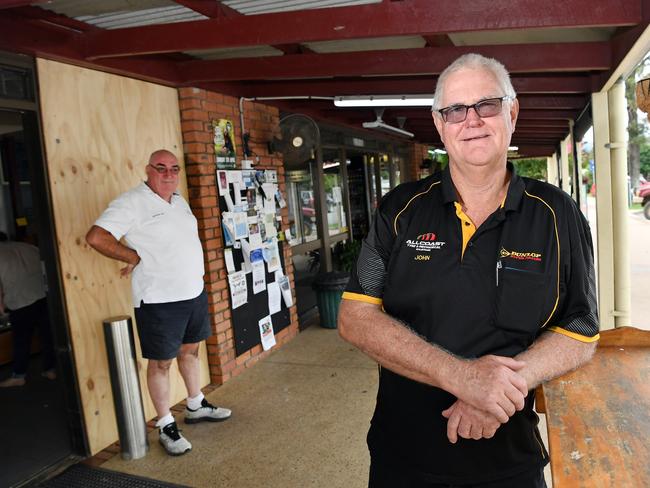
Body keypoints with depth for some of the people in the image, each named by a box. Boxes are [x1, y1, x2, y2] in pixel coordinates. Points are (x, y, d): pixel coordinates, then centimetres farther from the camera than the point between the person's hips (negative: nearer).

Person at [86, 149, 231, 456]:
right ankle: (166, 427, 18)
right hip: (159, 300, -8)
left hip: (193, 292, 8)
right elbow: (96, 237, -22)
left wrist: (196, 276, 10)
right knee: (160, 362, 4)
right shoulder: (132, 202, -13)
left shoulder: (179, 202, 12)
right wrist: (135, 258, -14)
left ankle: (196, 406, 38)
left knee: (190, 350, 20)